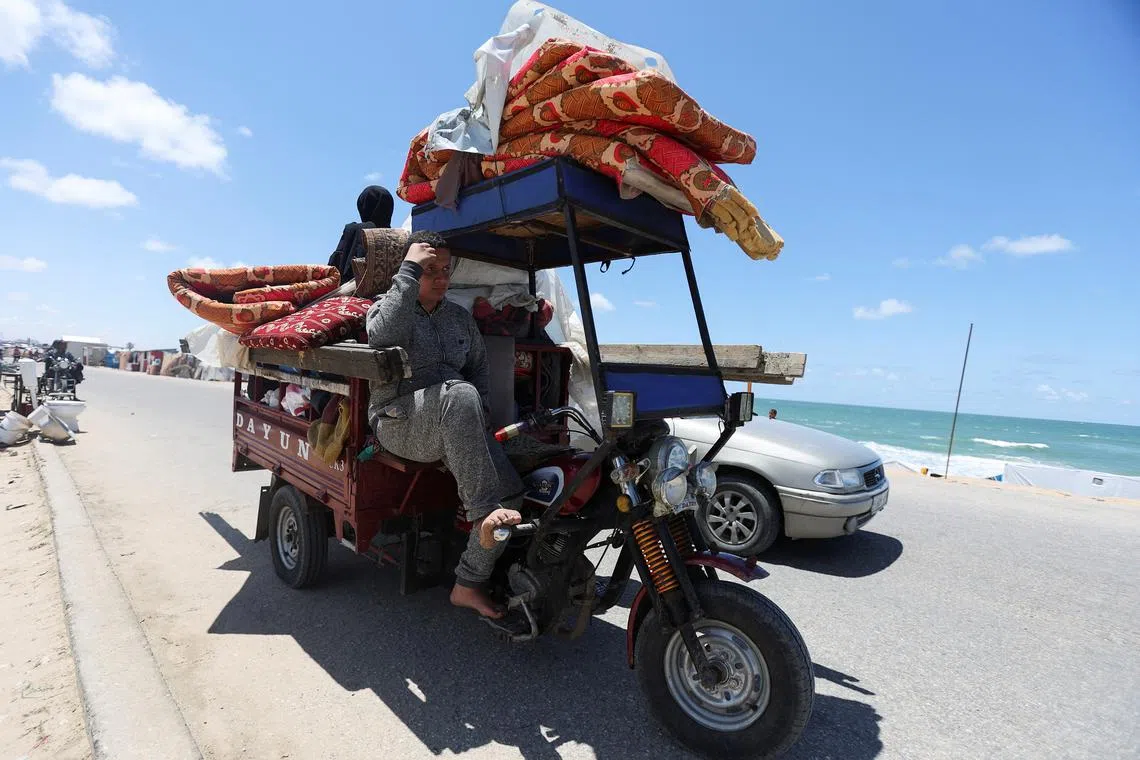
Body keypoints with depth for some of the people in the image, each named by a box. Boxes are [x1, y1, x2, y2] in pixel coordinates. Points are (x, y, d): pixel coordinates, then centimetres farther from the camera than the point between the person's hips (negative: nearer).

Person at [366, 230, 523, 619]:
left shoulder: (460, 317, 22)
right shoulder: (388, 304, 8)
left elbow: (479, 365, 27)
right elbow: (382, 335, -18)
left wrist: (478, 413, 9)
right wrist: (409, 269, -14)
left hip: (454, 424, 5)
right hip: (399, 421, -5)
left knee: (511, 490, -15)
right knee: (460, 394, -38)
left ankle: (469, 583, 1)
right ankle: (483, 512, -34)